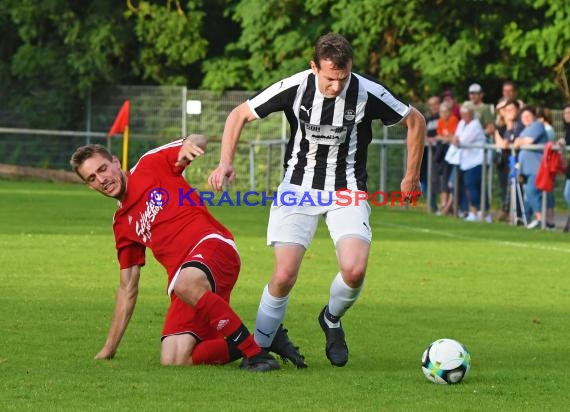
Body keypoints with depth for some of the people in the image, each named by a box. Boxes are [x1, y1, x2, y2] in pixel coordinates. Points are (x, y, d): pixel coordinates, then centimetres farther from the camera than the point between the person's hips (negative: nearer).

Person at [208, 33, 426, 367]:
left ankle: (332, 320, 11)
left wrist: (412, 177, 7)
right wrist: (226, 162, -15)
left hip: (347, 191, 0)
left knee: (355, 269, -22)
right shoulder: (294, 88, -15)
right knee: (284, 275, -14)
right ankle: (258, 348, 8)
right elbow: (240, 115, -2)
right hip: (299, 186, 0)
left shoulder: (368, 93, -16)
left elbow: (416, 121, 0)